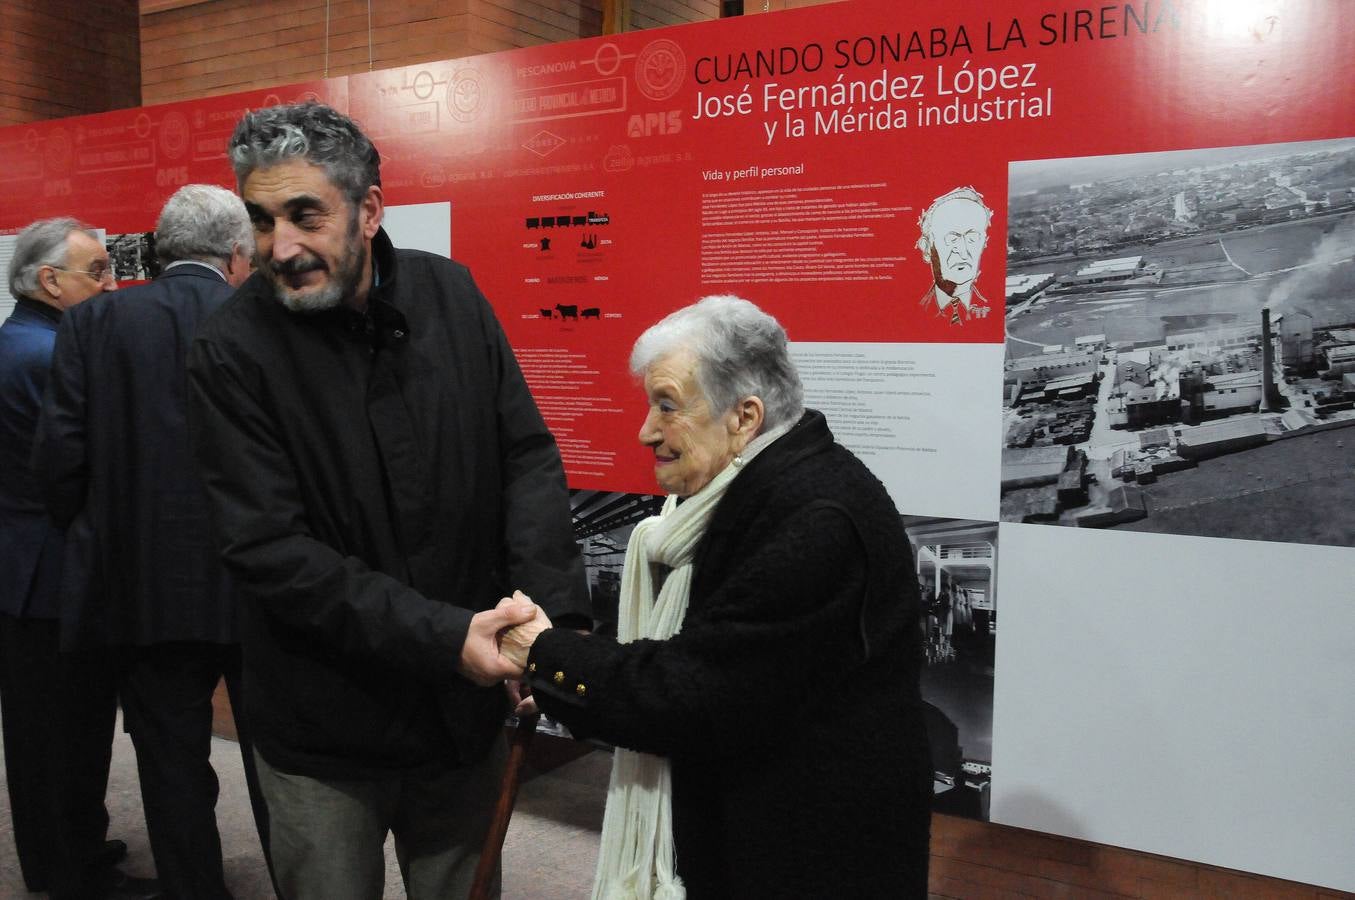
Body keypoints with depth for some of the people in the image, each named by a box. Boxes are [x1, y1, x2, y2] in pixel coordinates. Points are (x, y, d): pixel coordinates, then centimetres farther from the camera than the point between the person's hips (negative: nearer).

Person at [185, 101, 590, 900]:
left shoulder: (450, 294, -3)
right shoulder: (233, 352, -13)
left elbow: (528, 456, -3)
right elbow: (270, 551, -17)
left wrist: (554, 611, -17)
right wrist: (441, 636, -24)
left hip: (465, 710, 3)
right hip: (325, 731, -3)